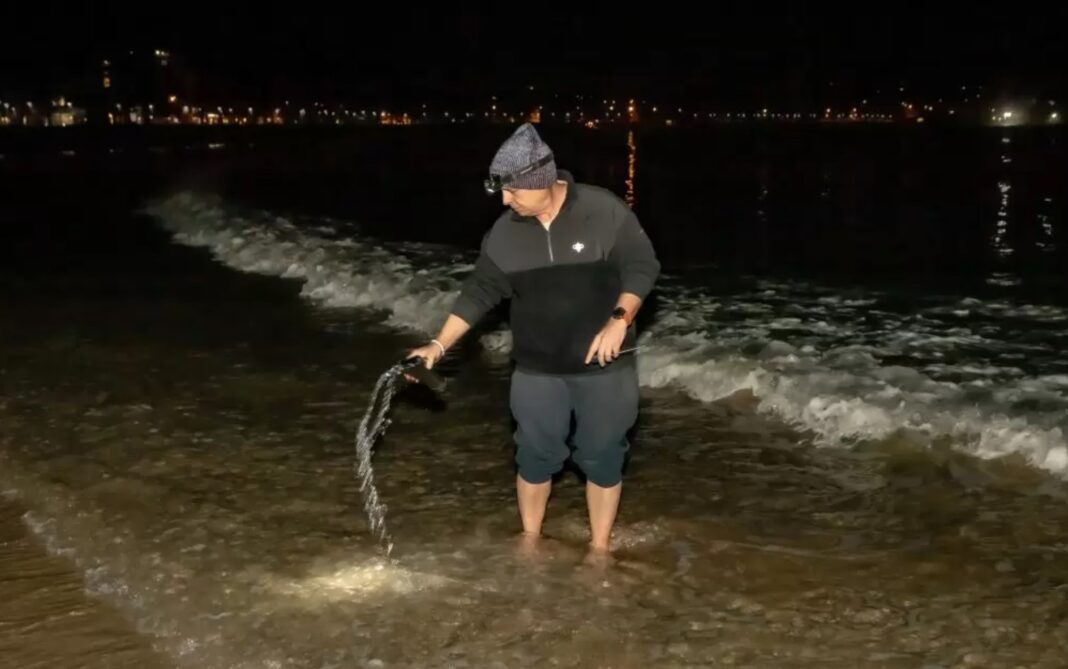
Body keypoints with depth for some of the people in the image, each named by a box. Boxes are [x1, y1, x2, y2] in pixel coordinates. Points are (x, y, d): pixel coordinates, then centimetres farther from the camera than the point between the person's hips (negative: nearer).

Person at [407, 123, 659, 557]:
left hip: (604, 366, -2)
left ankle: (599, 549, 24)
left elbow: (642, 266, -9)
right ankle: (530, 541, 32)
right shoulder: (505, 233, -5)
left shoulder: (604, 211, -15)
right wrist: (439, 345, -5)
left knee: (602, 458, 8)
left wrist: (619, 320, -21)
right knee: (536, 456, 12)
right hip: (538, 370, 3)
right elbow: (478, 293, 1)